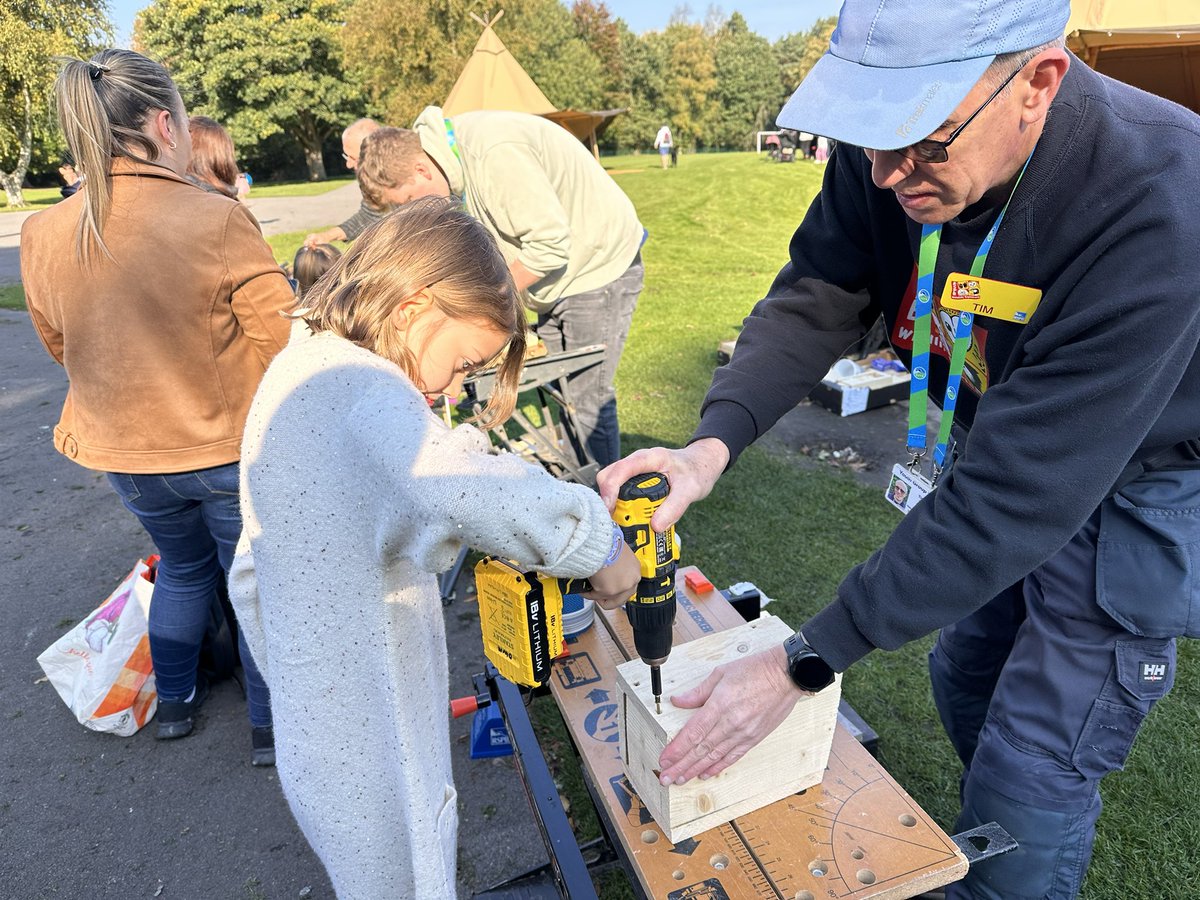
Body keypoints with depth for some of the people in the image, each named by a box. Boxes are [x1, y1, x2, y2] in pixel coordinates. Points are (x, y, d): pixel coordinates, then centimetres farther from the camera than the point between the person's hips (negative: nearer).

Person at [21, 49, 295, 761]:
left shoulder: (42, 237, -5)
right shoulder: (217, 219, -22)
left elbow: (63, 349, 8)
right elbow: (282, 337, -20)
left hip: (124, 451, 5)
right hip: (230, 446, -5)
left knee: (183, 566, 29)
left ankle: (175, 701, 45)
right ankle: (272, 723, 30)